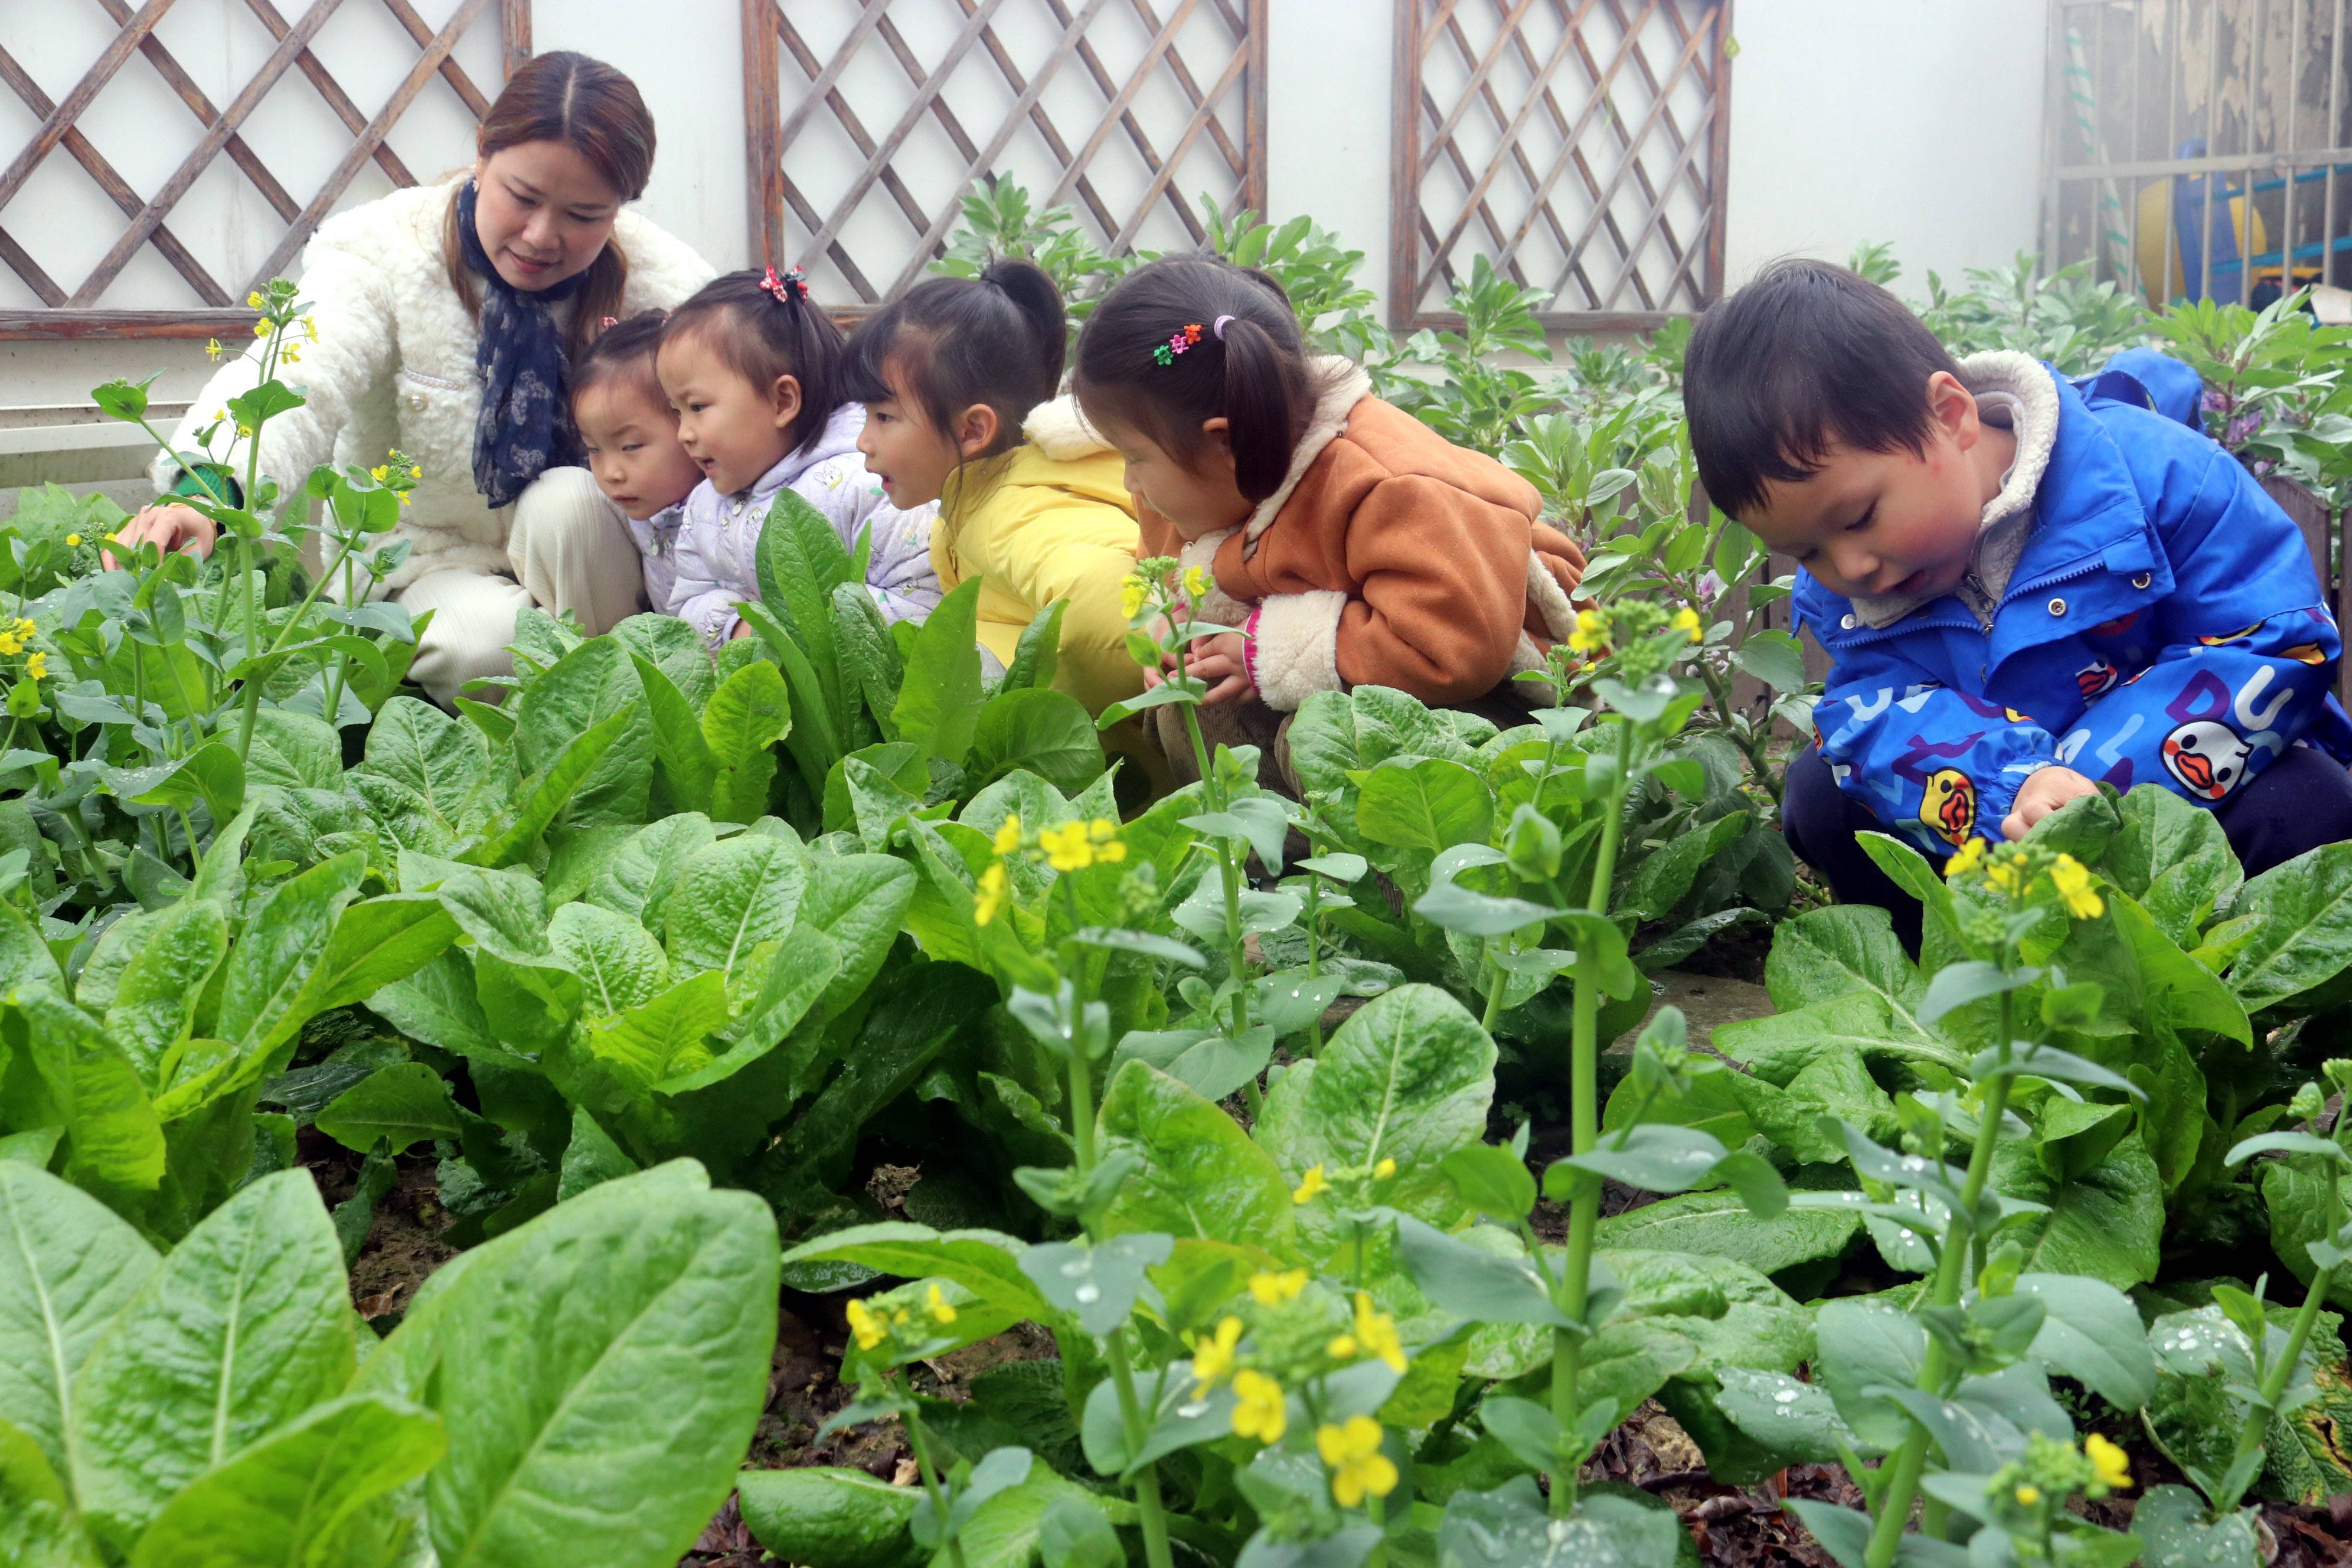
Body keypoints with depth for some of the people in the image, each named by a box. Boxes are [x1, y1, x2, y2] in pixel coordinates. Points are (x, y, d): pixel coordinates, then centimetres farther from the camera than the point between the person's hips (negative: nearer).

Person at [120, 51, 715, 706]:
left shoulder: (655, 275, -11)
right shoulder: (387, 247, -16)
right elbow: (296, 384, -31)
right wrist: (207, 487, -54)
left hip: (585, 551, 2)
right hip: (422, 559, -1)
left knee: (566, 501, -32)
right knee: (489, 643, -33)